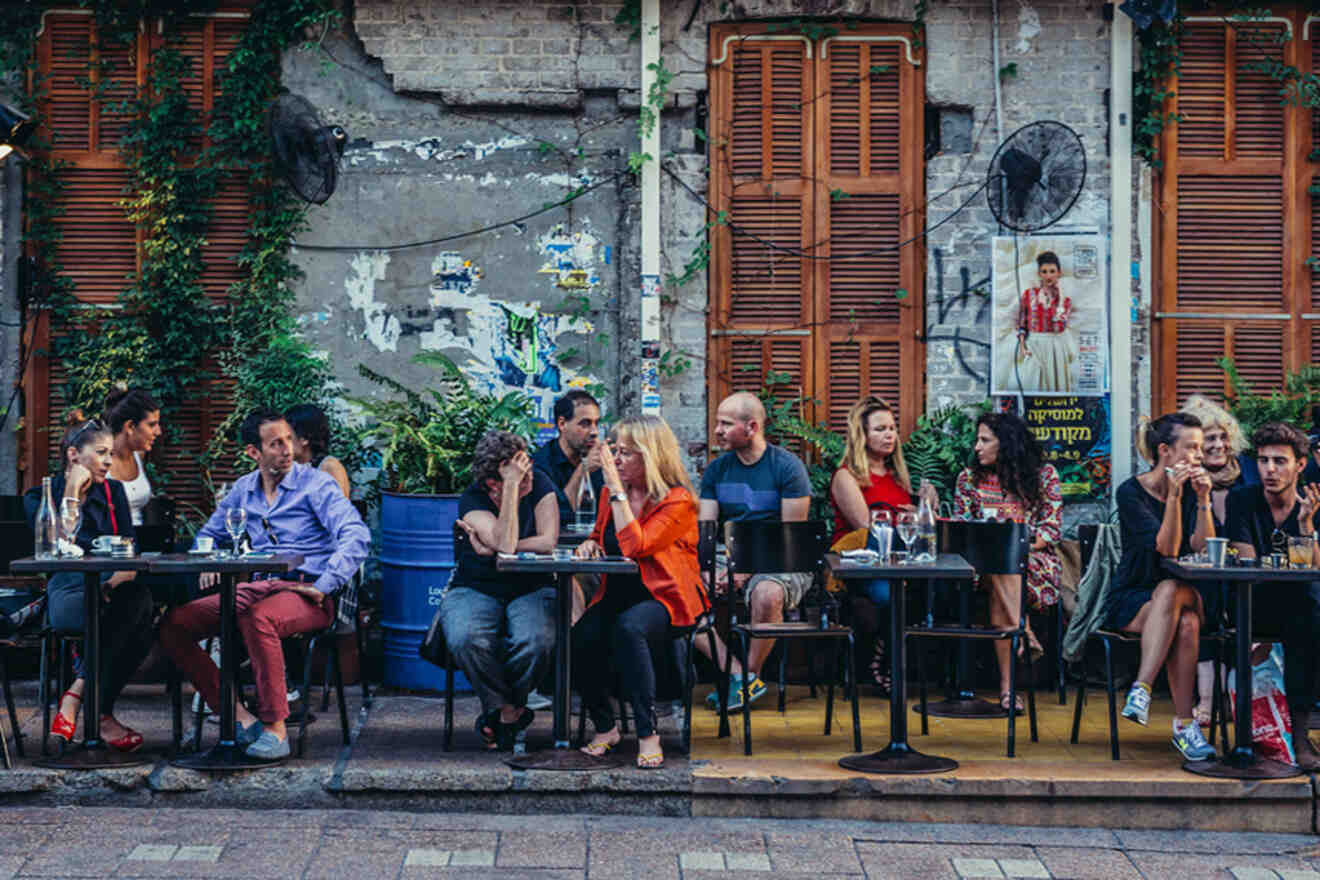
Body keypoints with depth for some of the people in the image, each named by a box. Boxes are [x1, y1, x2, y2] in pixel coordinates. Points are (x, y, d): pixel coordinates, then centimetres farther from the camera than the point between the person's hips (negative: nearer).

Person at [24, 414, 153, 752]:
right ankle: (100, 714, -29)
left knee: (138, 598, -36)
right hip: (66, 595, -4)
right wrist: (72, 492, -5)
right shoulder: (40, 497, 10)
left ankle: (76, 696, -27)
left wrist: (120, 578, -13)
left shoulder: (113, 491, 19)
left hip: (110, 591, 4)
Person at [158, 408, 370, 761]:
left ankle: (276, 728, -29)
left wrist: (324, 586, -21)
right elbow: (209, 533, 31)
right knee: (174, 624, -10)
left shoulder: (315, 484, -1)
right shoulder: (243, 490, 16)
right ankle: (237, 715, -15)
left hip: (306, 593, -6)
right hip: (259, 587, 6)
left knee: (257, 619, -39)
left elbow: (356, 536, -13)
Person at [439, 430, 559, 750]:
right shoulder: (474, 499, -11)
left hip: (531, 589, 1)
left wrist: (489, 548, -17)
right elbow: (506, 544, -28)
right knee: (465, 639, -34)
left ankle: (501, 709, -5)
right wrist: (512, 486, -29)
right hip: (476, 589, -1)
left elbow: (548, 542, -14)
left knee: (536, 640, -34)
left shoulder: (539, 484, -5)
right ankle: (510, 710, -10)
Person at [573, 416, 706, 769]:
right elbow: (601, 536, 28)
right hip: (617, 593, 6)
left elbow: (634, 546, -22)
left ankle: (648, 734, -28)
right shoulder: (613, 492, 10)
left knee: (628, 628, -37)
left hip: (664, 597, -6)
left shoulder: (678, 500, -9)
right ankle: (604, 727, -3)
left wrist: (617, 490, -17)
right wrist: (590, 544, 3)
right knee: (582, 637, -25)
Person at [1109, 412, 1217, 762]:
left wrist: (1203, 499, -16)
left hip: (1184, 593, 3)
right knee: (1185, 624, -35)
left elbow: (1201, 548, -6)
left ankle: (1142, 690, -37)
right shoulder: (1130, 492, -6)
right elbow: (1167, 548, -17)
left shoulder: (1193, 488, 6)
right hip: (1132, 600, -3)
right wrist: (1173, 496, -25)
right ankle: (1185, 723, -34)